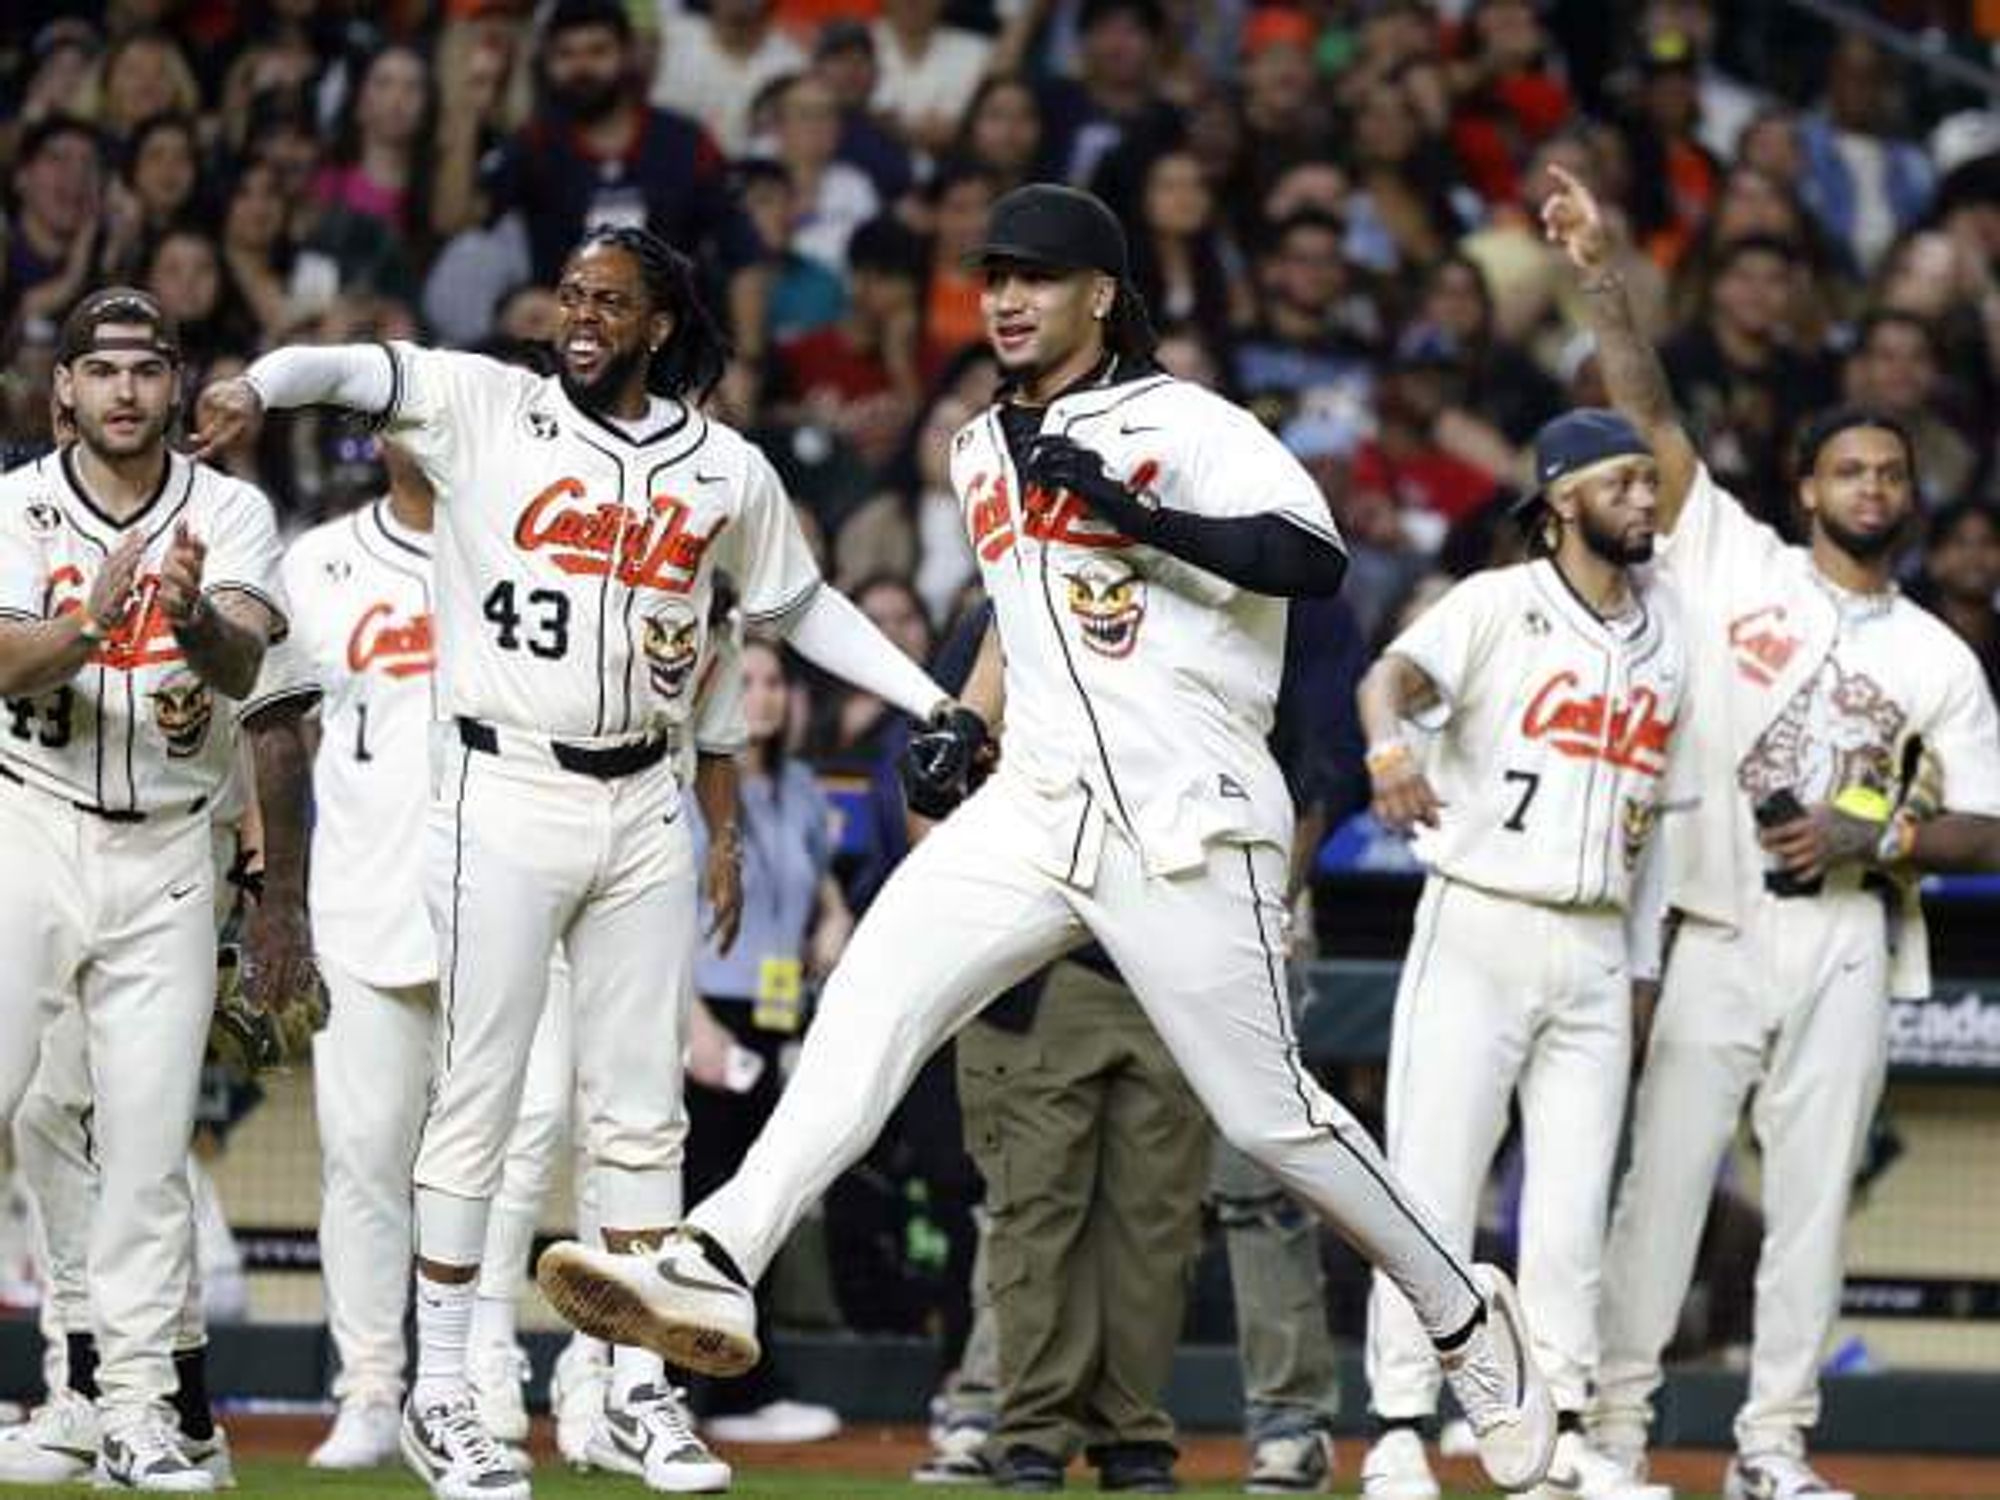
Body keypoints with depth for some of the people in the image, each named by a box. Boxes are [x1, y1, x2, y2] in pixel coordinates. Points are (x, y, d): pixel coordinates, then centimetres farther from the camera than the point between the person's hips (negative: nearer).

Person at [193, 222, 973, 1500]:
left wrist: (934, 701, 16)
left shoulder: (727, 471, 7)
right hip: (504, 799, -4)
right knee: (481, 1096, -3)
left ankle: (640, 1384, 16)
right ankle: (440, 1393, 2)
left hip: (643, 809, 4)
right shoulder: (487, 409, -2)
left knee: (642, 1106, 7)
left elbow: (804, 607, 20)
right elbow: (357, 369, -16)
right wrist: (260, 386, -37)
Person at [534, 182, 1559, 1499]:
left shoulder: (1187, 428, -7)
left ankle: (1464, 1314, 16)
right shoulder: (983, 453, 17)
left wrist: (1133, 512, -26)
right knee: (871, 1002, -14)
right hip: (1034, 803, 6)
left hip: (1184, 820, -6)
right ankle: (713, 1276, -24)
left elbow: (1315, 558, -22)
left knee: (1268, 1113, -3)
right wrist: (963, 730, 17)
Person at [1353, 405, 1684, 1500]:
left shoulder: (1665, 635, 12)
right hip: (1479, 926, -5)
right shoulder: (1499, 605, -6)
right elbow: (1391, 678, -23)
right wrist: (1391, 752, -44)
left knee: (1575, 1199, 6)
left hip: (1596, 947, 5)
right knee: (1434, 1182, -7)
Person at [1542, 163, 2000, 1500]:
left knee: (1814, 1193, 2)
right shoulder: (1733, 562, 7)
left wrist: (1877, 839, -10)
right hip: (1720, 934, -2)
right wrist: (1601, 273, -10)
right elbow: (1648, 413, 0)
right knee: (1665, 1177, -4)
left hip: (1850, 947, 2)